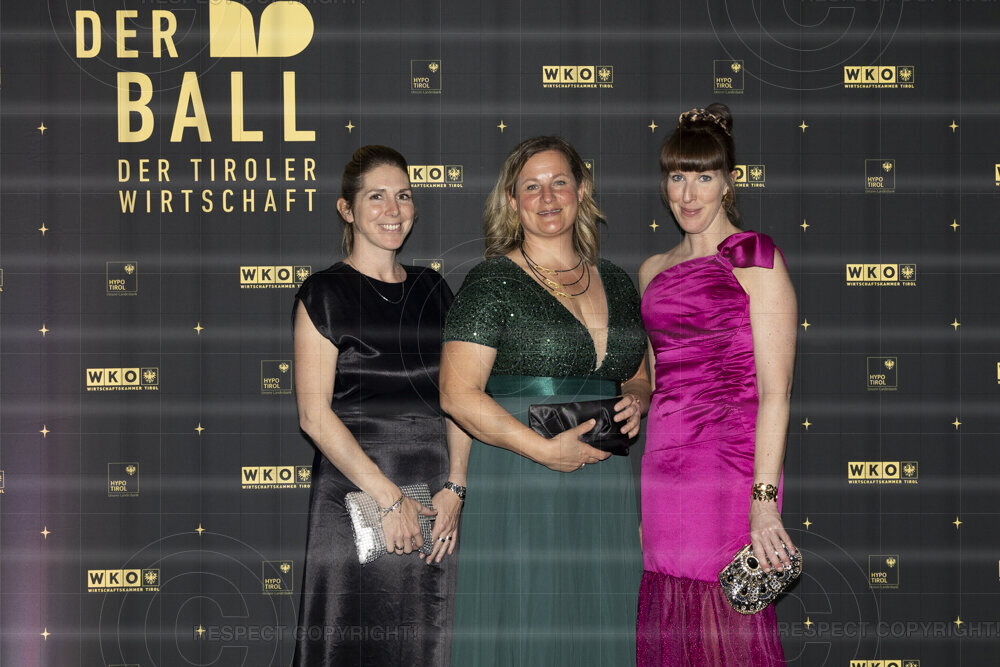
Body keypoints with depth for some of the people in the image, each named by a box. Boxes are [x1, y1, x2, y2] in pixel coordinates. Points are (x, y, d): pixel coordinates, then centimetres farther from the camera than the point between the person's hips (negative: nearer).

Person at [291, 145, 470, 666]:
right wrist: (388, 497, -14)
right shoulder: (325, 294, -2)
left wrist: (454, 486, -3)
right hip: (354, 494, -5)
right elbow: (315, 414, -9)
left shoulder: (432, 290, 13)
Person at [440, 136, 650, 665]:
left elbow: (640, 377, 25)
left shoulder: (615, 283, 14)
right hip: (519, 482, -5)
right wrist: (546, 450, -16)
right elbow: (458, 395, -12)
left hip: (604, 482, 5)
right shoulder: (493, 281, -4)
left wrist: (634, 403, 1)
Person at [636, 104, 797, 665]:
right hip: (664, 467, 6)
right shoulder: (654, 271, 16)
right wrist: (646, 499, 15)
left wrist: (763, 499, -18)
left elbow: (775, 388, -10)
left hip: (731, 466, -6)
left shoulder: (755, 258, -4)